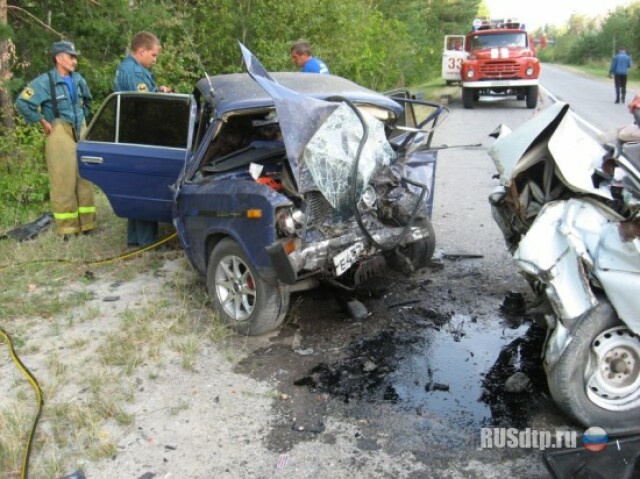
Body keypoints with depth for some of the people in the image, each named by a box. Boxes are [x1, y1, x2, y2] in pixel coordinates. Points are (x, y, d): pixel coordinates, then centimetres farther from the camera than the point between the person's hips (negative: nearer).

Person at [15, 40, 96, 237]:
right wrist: (42, 122, -10)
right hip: (60, 135, -6)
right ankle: (67, 228, 2)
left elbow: (87, 100, 28)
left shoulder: (78, 79, 10)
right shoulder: (45, 81, -10)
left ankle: (85, 224, 18)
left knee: (85, 180, 9)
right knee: (63, 183, -4)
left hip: (81, 132, 7)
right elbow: (22, 103, -14)